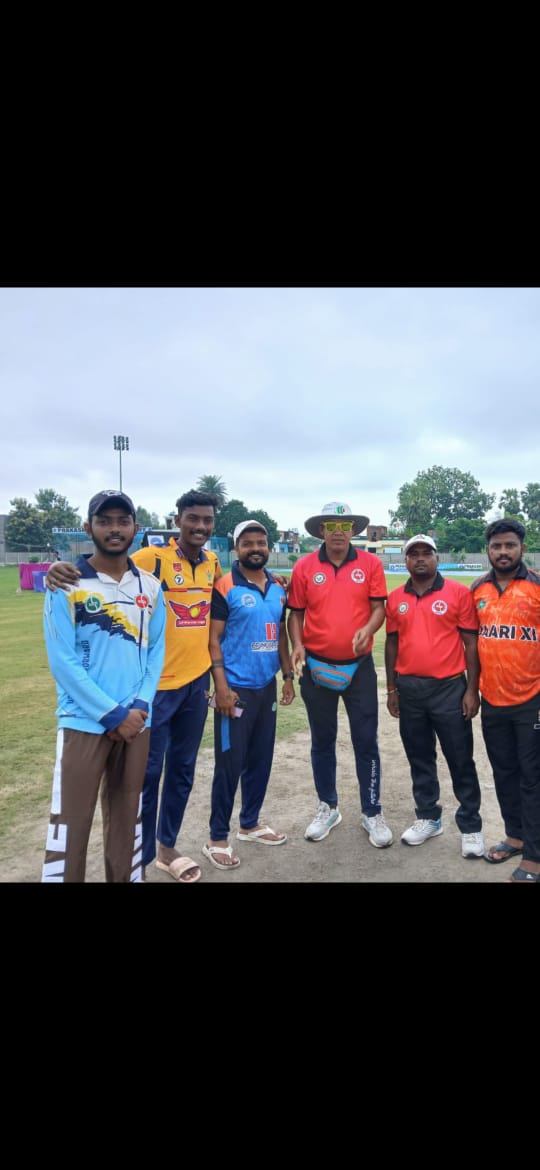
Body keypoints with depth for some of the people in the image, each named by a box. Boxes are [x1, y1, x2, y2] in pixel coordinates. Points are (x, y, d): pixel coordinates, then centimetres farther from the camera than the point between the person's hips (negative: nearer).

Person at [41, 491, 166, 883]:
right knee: (71, 825, 0)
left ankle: (126, 877, 34)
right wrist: (112, 714, -12)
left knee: (127, 819, 15)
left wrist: (141, 706, -6)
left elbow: (156, 651, 7)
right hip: (84, 722, -3)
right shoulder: (67, 585, -7)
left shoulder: (150, 587, 5)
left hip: (137, 722, 4)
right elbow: (62, 662, -11)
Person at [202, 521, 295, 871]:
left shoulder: (278, 588, 9)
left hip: (267, 687, 6)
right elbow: (213, 638, -11)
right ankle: (217, 838, 19)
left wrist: (288, 676, 11)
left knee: (261, 759, 15)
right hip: (236, 689, -6)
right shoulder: (225, 587, -9)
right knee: (230, 763, 2)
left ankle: (250, 824, 34)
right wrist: (222, 687, -17)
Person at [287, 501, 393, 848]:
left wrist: (367, 630, -22)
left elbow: (379, 607, -2)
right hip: (317, 666, 1)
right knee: (322, 742, 14)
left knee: (366, 742, 7)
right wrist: (297, 646, -12)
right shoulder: (304, 567, -1)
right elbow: (296, 613, 3)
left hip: (359, 666, 0)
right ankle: (328, 807, 32)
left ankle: (373, 813, 24)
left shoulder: (371, 563, -2)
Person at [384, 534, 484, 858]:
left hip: (449, 688, -3)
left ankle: (471, 826, 23)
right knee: (420, 759, 15)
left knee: (461, 761, 7)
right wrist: (392, 689, 9)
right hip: (409, 690, 4)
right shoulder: (395, 598, 5)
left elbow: (471, 642, -4)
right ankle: (428, 818, 32)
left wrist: (472, 689, -8)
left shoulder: (459, 593, -5)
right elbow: (392, 643, 10)